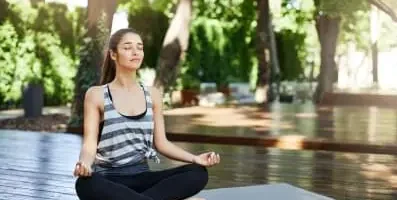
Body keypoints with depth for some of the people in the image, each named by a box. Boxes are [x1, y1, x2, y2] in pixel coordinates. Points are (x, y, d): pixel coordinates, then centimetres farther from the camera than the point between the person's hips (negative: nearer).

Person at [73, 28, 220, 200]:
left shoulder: (152, 94, 11)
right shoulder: (96, 94, 1)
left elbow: (161, 142, 10)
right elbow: (90, 143, -5)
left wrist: (195, 158, -7)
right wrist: (84, 163, -29)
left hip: (142, 178, 3)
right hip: (110, 181, -3)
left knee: (198, 173, -23)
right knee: (86, 184, -40)